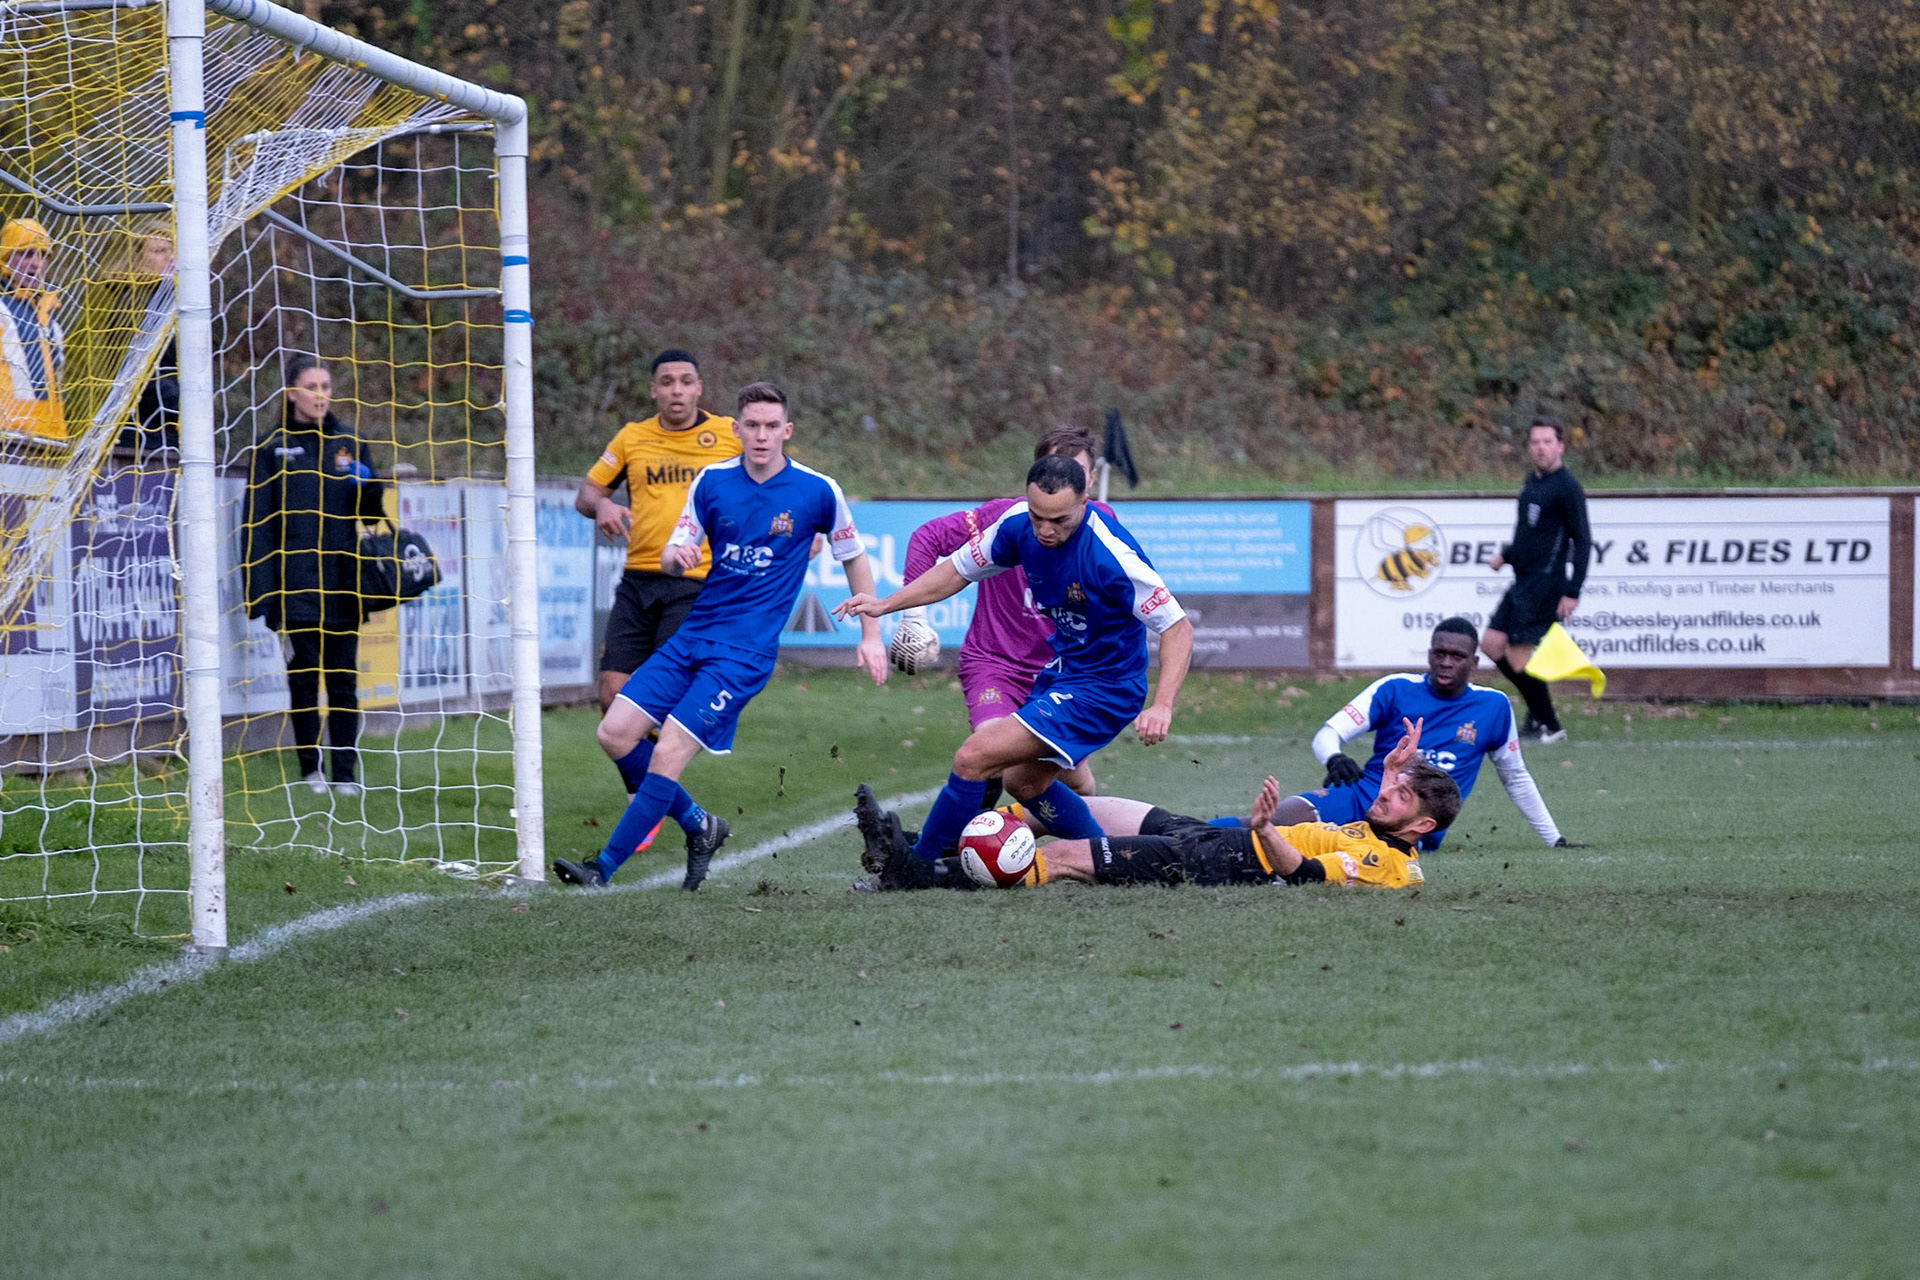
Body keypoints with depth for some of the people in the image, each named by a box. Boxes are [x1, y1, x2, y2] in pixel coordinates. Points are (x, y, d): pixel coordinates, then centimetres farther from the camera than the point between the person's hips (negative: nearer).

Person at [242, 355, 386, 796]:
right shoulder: (273, 450, 3)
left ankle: (345, 773, 2)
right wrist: (261, 592, -8)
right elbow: (258, 523, 0)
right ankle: (310, 769, 12)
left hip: (341, 584, 2)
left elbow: (371, 512, 15)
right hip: (295, 589, -2)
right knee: (303, 679, 2)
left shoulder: (349, 444, 11)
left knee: (343, 681, 0)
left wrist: (368, 486, -9)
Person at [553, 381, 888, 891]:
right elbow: (672, 558, 6)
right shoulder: (712, 481, 3)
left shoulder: (817, 491, -5)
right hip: (693, 634, 5)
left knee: (667, 754, -17)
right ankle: (698, 825, 15)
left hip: (746, 651, -5)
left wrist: (871, 635, 8)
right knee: (616, 732, -5)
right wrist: (675, 554, -19)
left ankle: (603, 869, -10)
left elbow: (854, 559, 9)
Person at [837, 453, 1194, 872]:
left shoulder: (1111, 554, -30)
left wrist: (1162, 706, -34)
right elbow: (959, 569, 8)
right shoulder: (1018, 523, -9)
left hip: (1103, 688, -8)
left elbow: (1178, 627, -24)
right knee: (1024, 782, 23)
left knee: (973, 758, -15)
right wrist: (886, 604, 0)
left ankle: (914, 866, 1)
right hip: (1061, 669, 8)